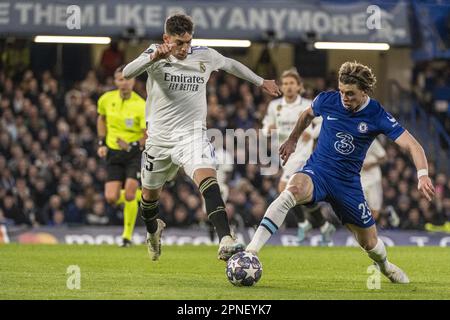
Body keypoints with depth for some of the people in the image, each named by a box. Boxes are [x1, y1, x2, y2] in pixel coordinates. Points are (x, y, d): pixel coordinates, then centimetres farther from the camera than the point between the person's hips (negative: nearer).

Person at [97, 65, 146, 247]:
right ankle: (140, 195, 28)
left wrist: (132, 145, -32)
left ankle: (127, 235, 1)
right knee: (111, 198, -7)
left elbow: (148, 136, -15)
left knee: (129, 193, -18)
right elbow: (101, 119, 19)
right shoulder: (106, 99, -2)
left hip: (134, 153, -4)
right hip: (113, 153, 4)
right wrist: (102, 144, 10)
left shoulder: (141, 105, -15)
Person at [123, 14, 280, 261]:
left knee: (207, 178, -28)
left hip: (192, 136, -1)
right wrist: (154, 57, -46)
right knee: (150, 193, 17)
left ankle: (225, 242, -41)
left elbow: (230, 64, 20)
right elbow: (127, 73, -28)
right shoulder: (155, 54, -9)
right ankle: (153, 230, 53)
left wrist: (261, 82, 30)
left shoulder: (205, 56, -1)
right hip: (159, 137, 1)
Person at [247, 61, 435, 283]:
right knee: (294, 188, -38)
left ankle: (385, 266, 49)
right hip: (316, 172, -1)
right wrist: (292, 140, 27)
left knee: (370, 243, 9)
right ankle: (252, 249, -44)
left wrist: (423, 175, -35)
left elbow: (412, 146, -18)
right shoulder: (327, 100, -8)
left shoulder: (377, 116, -13)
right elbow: (308, 114, 18)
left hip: (348, 182, 1)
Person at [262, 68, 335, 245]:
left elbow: (324, 122, 4)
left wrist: (312, 133, -14)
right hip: (285, 153, 5)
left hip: (302, 152, -5)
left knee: (283, 187, -20)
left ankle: (303, 223, -2)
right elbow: (266, 127, 12)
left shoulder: (308, 106, -6)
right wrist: (269, 130, -11)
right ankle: (325, 227, 25)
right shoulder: (274, 106, 4)